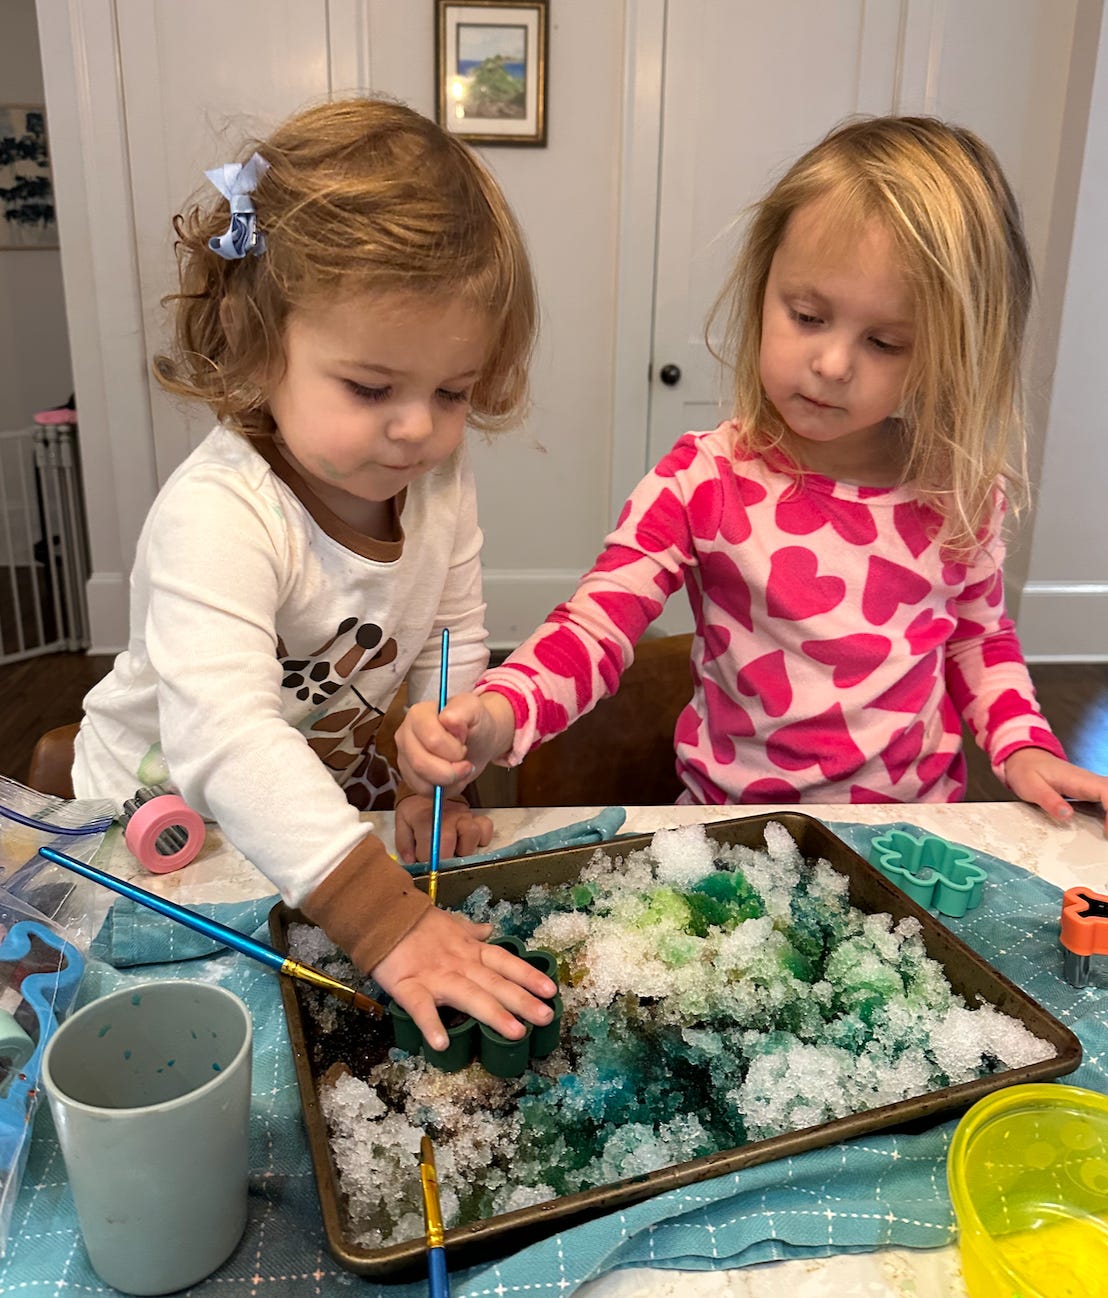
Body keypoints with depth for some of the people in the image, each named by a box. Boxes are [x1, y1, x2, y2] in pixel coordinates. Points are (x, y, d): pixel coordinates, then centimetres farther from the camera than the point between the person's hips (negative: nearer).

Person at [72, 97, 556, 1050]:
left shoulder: (441, 475, -12)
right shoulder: (218, 515, -34)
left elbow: (456, 643, -2)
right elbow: (227, 739, -44)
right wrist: (386, 917, -50)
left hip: (341, 798, 5)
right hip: (168, 818, -5)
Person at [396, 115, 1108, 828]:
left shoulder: (961, 494, -2)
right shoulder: (705, 481, -11)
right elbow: (593, 629, -14)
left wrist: (1023, 745, 1)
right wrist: (494, 719, -32)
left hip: (917, 831, 5)